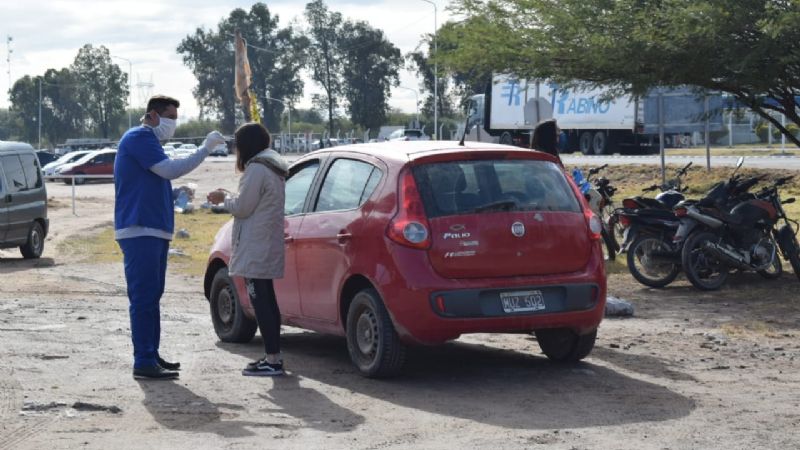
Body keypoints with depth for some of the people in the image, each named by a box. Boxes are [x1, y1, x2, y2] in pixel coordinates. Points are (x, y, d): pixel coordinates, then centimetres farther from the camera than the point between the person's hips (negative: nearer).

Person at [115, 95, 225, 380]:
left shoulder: (147, 141, 22)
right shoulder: (139, 137, -10)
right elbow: (170, 170, -21)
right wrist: (205, 149, -19)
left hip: (153, 231, 11)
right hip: (140, 231, -11)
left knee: (151, 297, 14)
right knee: (144, 298, -12)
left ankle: (151, 356, 19)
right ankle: (144, 362, -12)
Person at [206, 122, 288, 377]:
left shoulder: (256, 169, -15)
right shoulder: (273, 168, 17)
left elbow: (242, 208, -14)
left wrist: (224, 199, 3)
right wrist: (229, 198, 18)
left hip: (255, 250, -10)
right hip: (267, 248, 10)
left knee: (261, 302, -10)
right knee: (267, 301, 14)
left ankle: (272, 360, -10)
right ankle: (273, 357, 19)